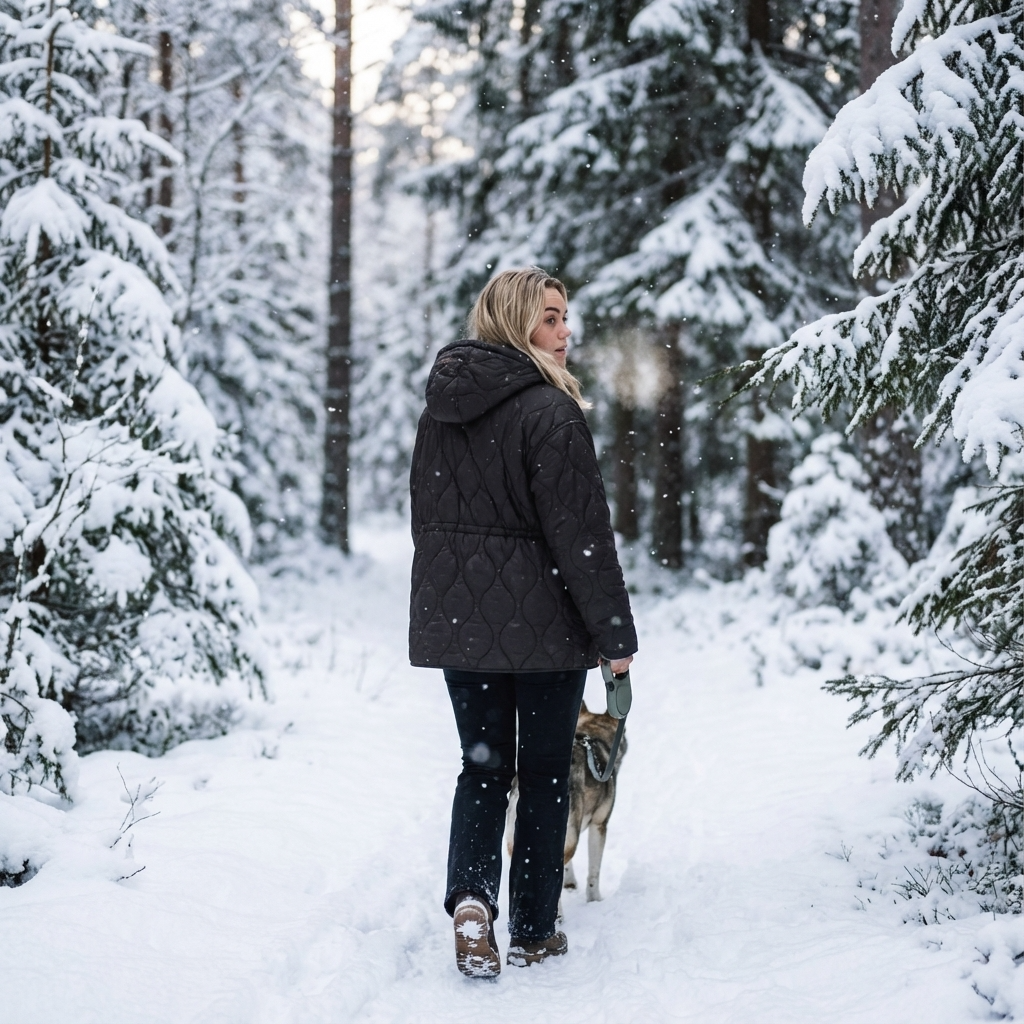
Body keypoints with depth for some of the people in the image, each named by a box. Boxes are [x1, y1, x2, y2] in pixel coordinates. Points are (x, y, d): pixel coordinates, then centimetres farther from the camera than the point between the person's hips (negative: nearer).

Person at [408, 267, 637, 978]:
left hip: (457, 619, 6)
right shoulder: (550, 411, -15)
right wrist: (615, 629, -10)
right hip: (541, 623, -5)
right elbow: (580, 531, -16)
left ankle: (471, 895, -10)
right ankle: (532, 934, 14)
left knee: (485, 764, 13)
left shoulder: (442, 404, 7)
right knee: (545, 771, 8)